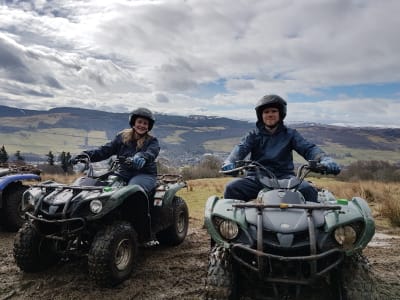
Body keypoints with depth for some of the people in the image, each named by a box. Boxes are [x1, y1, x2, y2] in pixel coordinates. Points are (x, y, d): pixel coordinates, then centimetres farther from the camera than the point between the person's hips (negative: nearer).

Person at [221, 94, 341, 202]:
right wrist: (229, 162, -32)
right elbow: (241, 148, -8)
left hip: (285, 178, 0)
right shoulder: (253, 135, 11)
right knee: (231, 188, -24)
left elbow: (307, 148, -3)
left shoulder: (290, 134, 12)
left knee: (309, 190, -27)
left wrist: (324, 159, -27)